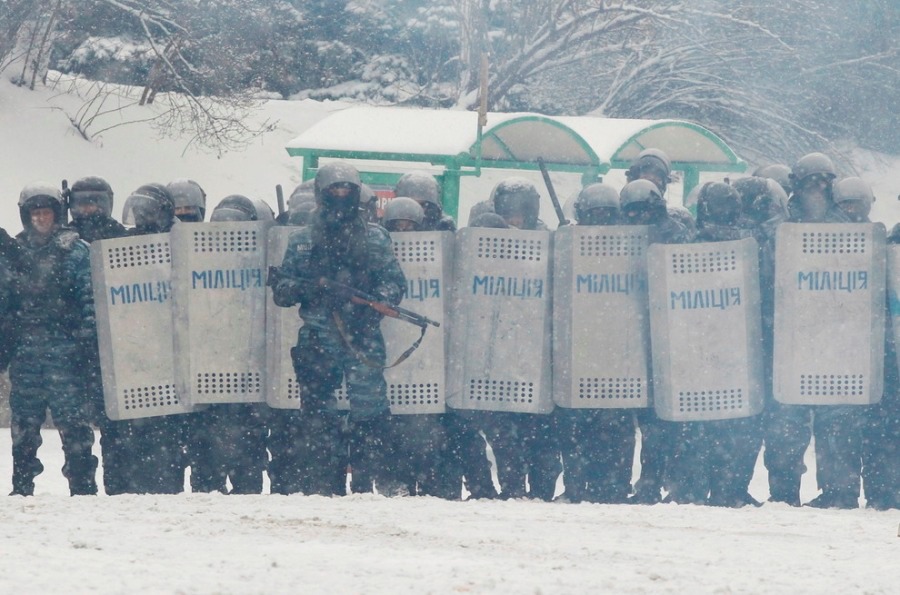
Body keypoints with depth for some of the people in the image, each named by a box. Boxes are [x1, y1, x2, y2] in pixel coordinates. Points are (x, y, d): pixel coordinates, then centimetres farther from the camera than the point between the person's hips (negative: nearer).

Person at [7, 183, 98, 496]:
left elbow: (90, 297, -3)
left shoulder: (74, 250, 3)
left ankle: (82, 485, -6)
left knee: (71, 417, -8)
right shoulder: (16, 251, 15)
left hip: (63, 349, -4)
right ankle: (22, 487, 11)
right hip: (25, 351, 4)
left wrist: (87, 340, -12)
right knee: (24, 419, 5)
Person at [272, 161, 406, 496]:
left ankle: (375, 483, -6)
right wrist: (303, 287, -11)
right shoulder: (302, 241, 16)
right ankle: (323, 488, 3)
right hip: (317, 339, 1)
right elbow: (280, 289, 11)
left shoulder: (374, 238, 14)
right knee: (318, 412, -1)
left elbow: (394, 280, 7)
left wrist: (379, 300, -13)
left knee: (370, 410, -10)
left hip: (363, 338, -1)